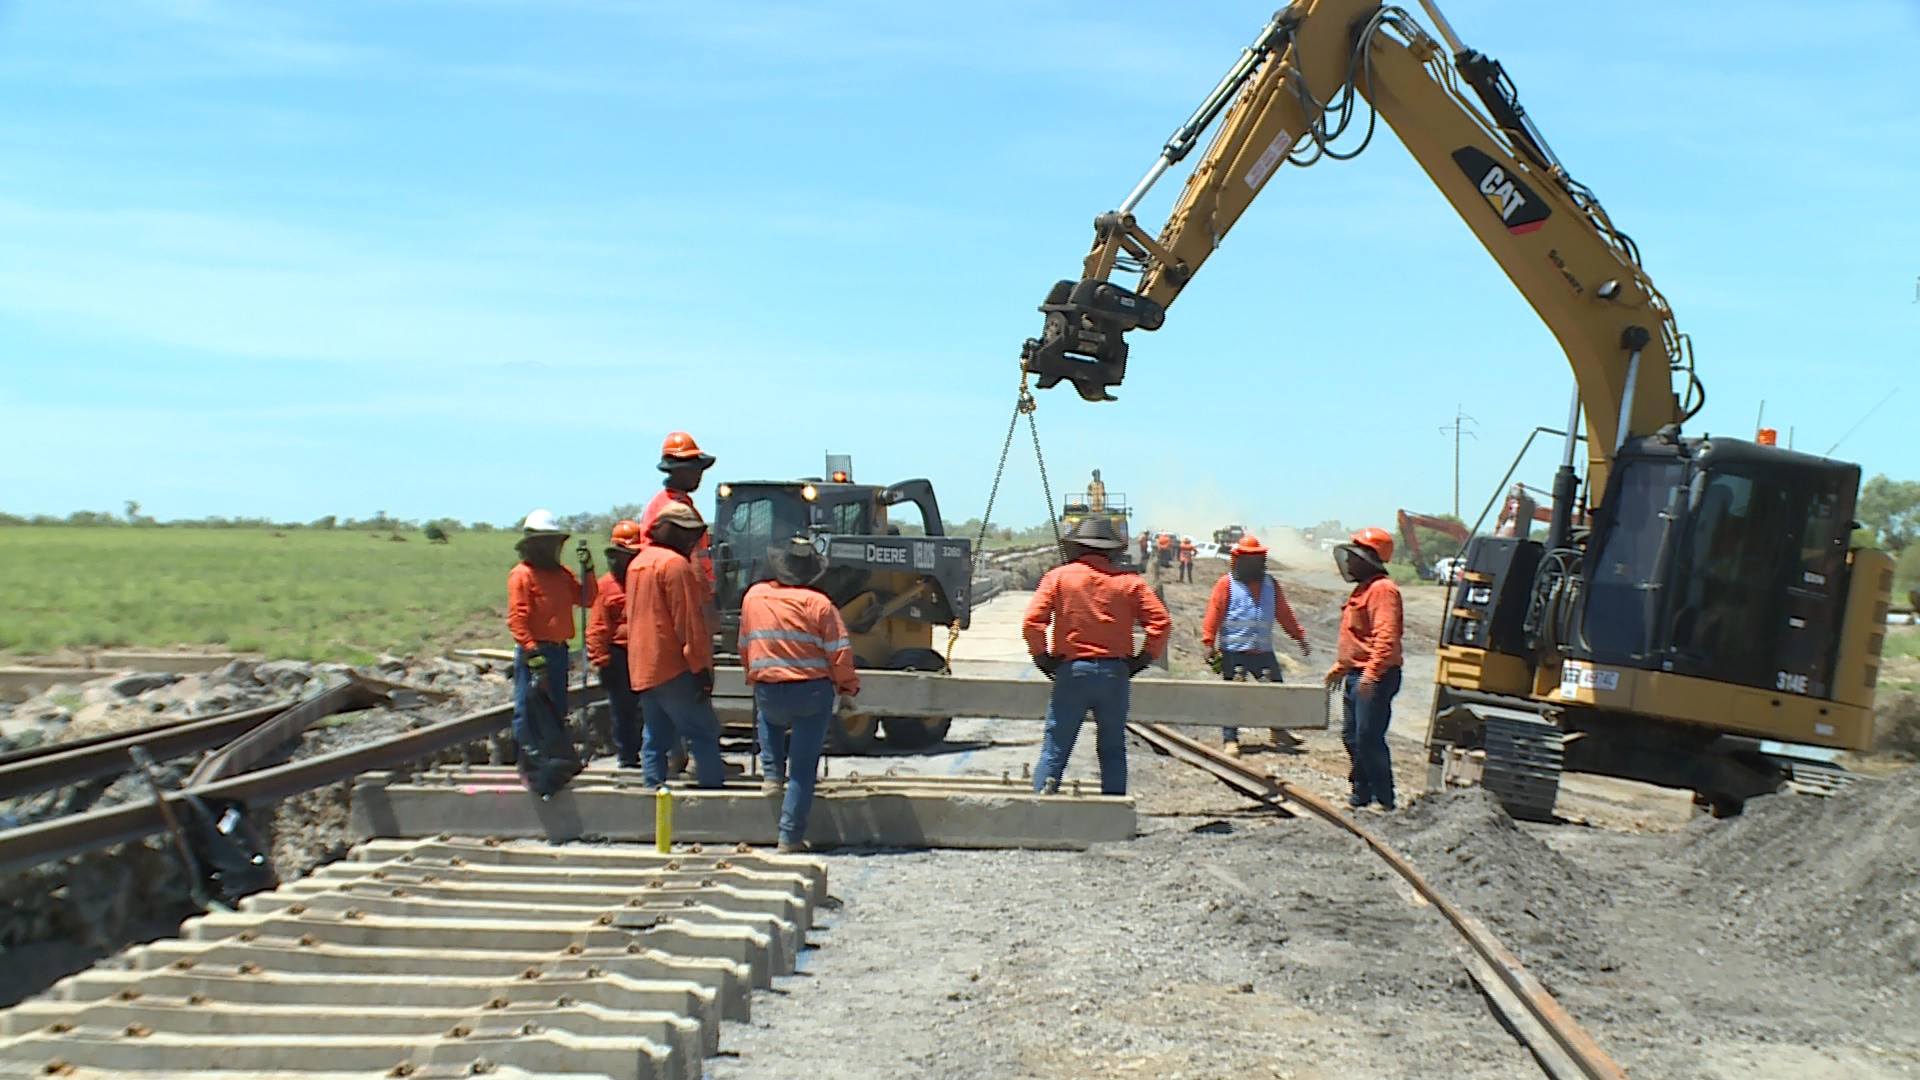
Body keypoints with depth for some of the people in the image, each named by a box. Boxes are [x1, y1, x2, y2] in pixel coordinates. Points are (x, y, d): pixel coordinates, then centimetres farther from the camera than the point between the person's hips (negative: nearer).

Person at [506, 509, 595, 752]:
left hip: (558, 650, 8)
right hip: (534, 652, -8)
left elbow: (586, 599, 14)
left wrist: (588, 569, 2)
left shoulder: (562, 574, 16)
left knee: (557, 709, 15)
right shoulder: (522, 574, -8)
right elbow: (517, 618, -15)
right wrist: (531, 652, -22)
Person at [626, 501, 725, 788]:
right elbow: (690, 621, -15)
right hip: (673, 668, -9)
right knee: (703, 733, -6)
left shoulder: (637, 563, 18)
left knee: (655, 738, 10)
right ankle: (713, 787, -10)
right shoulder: (675, 563, -11)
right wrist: (701, 667, -14)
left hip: (641, 669, 9)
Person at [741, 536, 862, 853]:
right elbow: (840, 653, -7)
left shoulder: (753, 597, 3)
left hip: (768, 693, 3)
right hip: (813, 694, -3)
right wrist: (847, 689, 7)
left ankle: (772, 774, 23)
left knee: (769, 717, 39)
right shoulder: (818, 603, -7)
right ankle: (791, 836, 6)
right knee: (803, 767, 6)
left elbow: (745, 647, 14)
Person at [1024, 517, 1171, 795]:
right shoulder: (1128, 581, 6)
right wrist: (1142, 659, 6)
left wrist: (1042, 657, 3)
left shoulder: (1058, 577, 2)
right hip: (1115, 673, 2)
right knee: (1113, 749, 11)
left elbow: (1033, 620, -8)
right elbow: (1160, 621, -1)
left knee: (1055, 748, 1)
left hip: (1072, 671, -2)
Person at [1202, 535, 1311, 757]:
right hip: (1233, 652, -4)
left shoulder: (1271, 584, 11)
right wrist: (1209, 642, -15)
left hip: (1263, 651, 4)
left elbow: (1285, 614, 15)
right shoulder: (1226, 584, -3)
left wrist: (1299, 637, 12)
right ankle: (1230, 740, 5)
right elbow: (1214, 613, -8)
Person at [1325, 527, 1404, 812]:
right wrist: (1340, 666, 28)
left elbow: (1386, 637, -24)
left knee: (1369, 737, -10)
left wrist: (1371, 673, -30)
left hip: (1376, 678, -11)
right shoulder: (1363, 589, 19)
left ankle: (1383, 799, -4)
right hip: (1356, 675, 11)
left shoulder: (1382, 589, -14)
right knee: (1352, 736, 14)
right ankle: (1362, 794, 22)